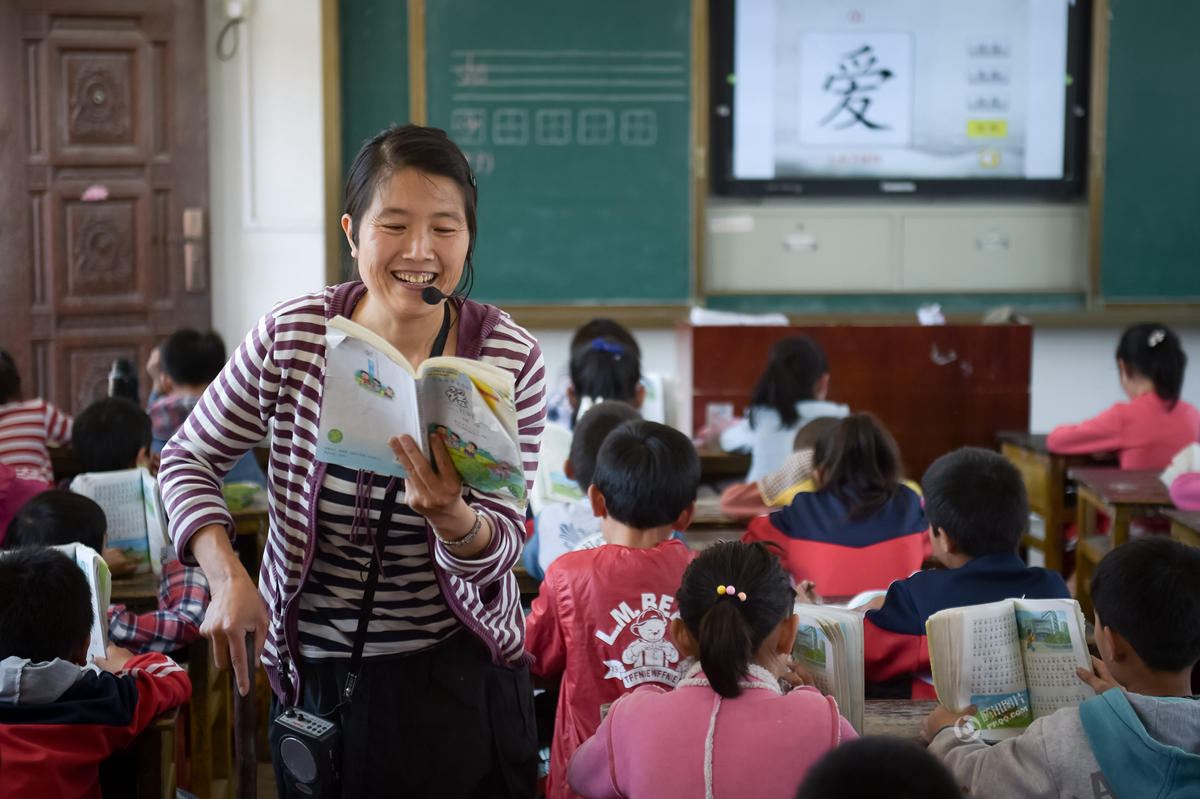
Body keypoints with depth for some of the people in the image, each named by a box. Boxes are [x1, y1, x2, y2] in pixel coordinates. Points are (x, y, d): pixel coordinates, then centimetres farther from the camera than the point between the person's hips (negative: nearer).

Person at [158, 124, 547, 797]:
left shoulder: (511, 357, -11)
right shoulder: (291, 337, -10)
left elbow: (503, 544, -12)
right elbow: (190, 457, 3)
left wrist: (453, 518, -35)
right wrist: (228, 577, -13)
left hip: (461, 678, 0)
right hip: (317, 678, 1)